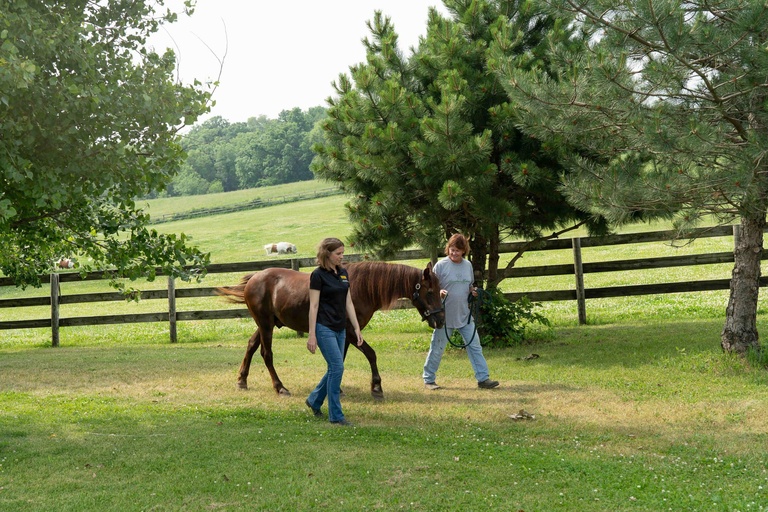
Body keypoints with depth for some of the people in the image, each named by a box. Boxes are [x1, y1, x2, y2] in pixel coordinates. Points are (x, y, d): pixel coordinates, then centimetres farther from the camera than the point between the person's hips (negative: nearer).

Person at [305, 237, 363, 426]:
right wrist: (312, 335, -16)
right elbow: (313, 306, -13)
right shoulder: (318, 275, -11)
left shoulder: (343, 273, 10)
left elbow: (348, 303, 13)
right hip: (324, 328, -8)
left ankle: (314, 400, 34)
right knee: (337, 367, -10)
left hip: (340, 328, 8)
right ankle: (335, 415, -3)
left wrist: (357, 328, 10)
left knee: (335, 368, 13)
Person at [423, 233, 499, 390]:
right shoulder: (441, 265, -9)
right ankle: (428, 379, 18)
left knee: (475, 346, 3)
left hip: (464, 316, 4)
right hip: (445, 317, -4)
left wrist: (473, 290, -3)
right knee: (437, 348, 5)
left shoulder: (468, 265, 6)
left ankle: (483, 378, 7)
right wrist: (439, 293, -27)